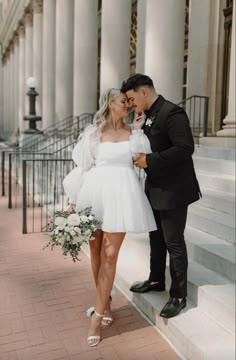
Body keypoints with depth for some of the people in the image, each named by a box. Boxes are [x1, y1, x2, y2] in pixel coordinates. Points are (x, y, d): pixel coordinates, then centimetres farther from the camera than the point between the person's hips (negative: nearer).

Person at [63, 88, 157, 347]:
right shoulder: (93, 133, 7)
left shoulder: (133, 132, 11)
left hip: (121, 195, 0)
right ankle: (104, 302, 30)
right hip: (95, 193, 1)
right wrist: (74, 200, 2)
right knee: (96, 251, 8)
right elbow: (81, 167, 6)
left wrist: (139, 129, 3)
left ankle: (97, 316, 6)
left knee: (110, 255, -4)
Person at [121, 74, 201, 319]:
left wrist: (149, 160, -25)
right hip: (155, 188, 9)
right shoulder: (148, 116, 9)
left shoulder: (172, 113, -18)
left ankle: (178, 295, 19)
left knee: (174, 242, 2)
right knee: (156, 238, 20)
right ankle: (156, 280, 40)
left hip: (173, 190, -9)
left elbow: (185, 148, -27)